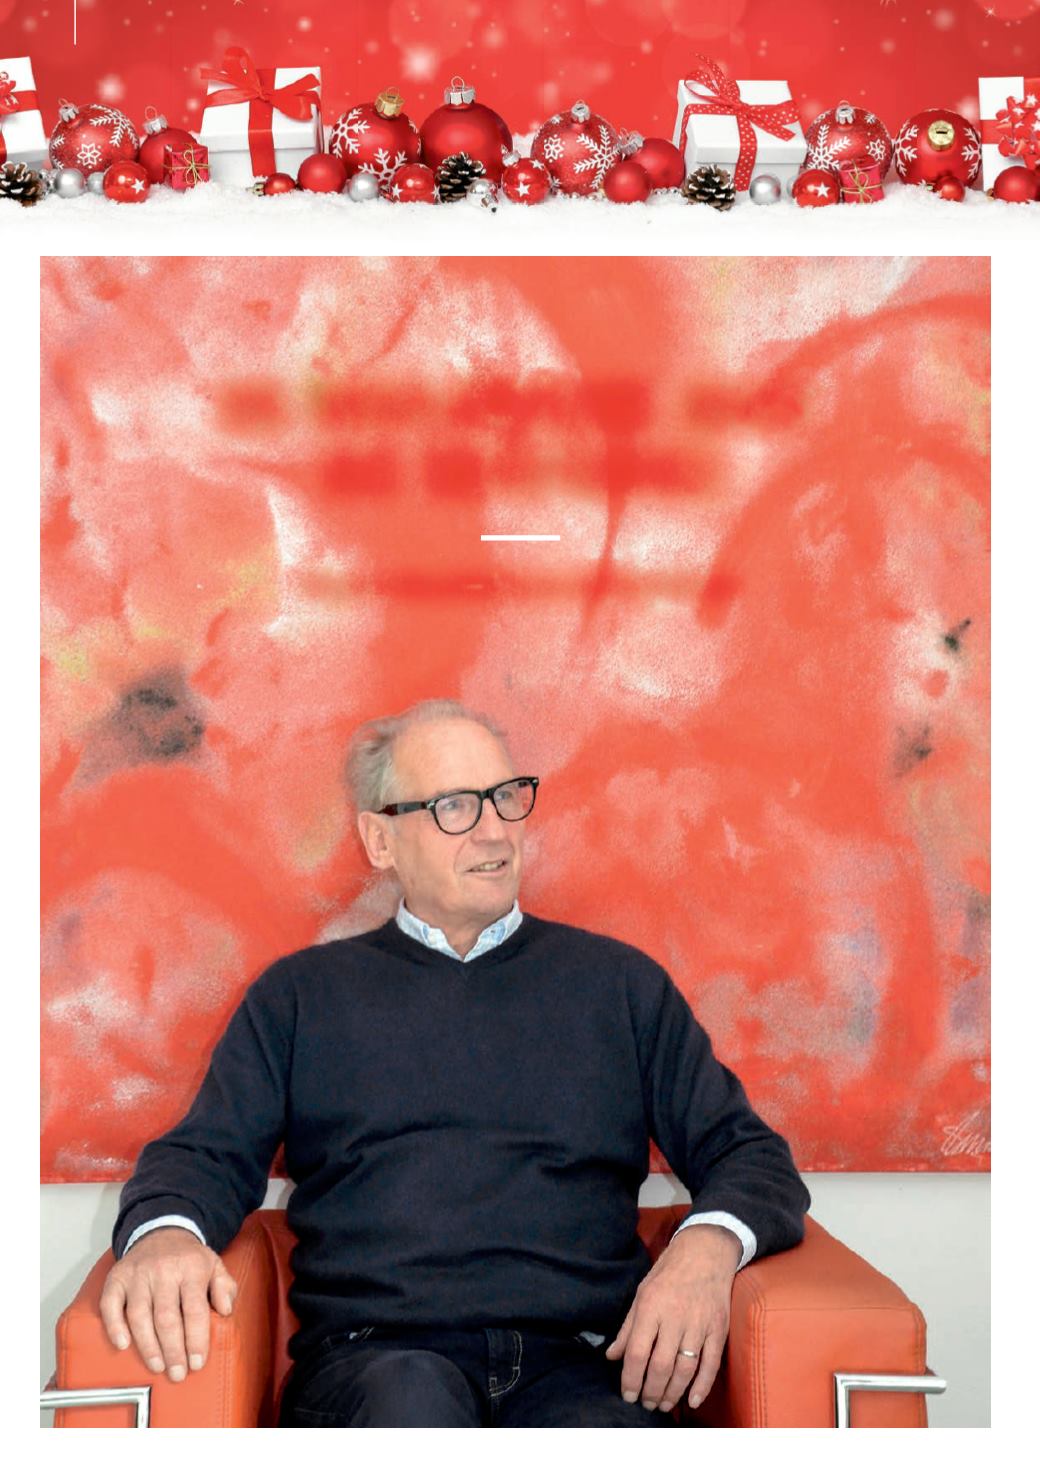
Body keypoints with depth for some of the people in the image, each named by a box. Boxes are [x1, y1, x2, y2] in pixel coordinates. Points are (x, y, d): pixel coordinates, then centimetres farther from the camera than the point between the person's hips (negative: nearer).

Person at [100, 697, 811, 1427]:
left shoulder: (620, 982, 18)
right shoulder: (301, 993, 18)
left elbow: (748, 1153, 15)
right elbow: (206, 1153, 12)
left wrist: (709, 1244, -8)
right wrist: (164, 1233, -13)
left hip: (577, 1362, 1)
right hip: (373, 1358, 0)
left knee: (605, 1426, -35)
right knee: (413, 1400, -36)